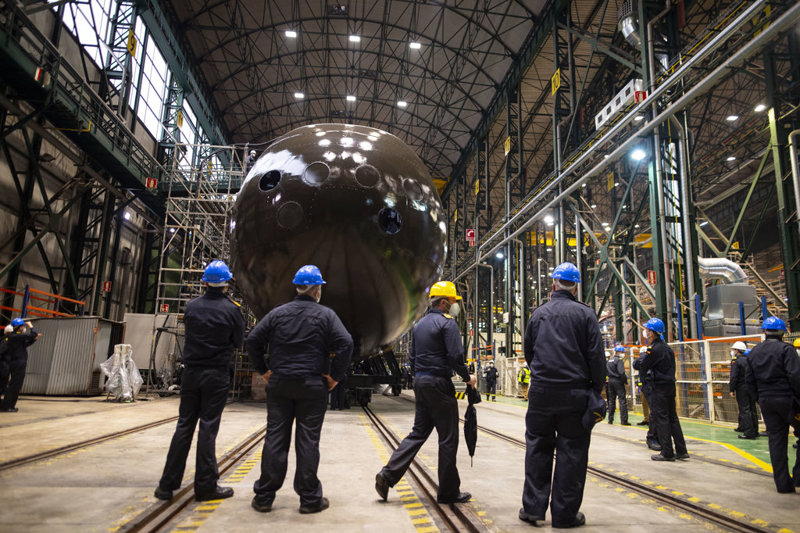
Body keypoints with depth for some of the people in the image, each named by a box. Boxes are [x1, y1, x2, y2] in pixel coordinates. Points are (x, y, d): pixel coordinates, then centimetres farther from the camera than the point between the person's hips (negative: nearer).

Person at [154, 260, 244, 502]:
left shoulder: (192, 306, 0)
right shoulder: (231, 309, -9)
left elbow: (188, 332, 12)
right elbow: (239, 340, 1)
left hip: (191, 372, 3)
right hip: (217, 374, -3)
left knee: (184, 426, 11)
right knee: (208, 427, 2)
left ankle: (168, 484, 16)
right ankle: (205, 486, 10)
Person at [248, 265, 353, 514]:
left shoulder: (278, 313, 5)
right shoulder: (326, 315, -3)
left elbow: (253, 340, 2)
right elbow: (345, 344, -14)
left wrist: (263, 370, 9)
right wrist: (335, 375, -6)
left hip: (279, 385, 3)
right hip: (313, 387, -2)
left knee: (275, 438, 9)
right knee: (308, 441, 3)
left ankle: (264, 496, 15)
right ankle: (309, 498, 11)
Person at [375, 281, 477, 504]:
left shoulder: (420, 324, 16)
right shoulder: (448, 323, -10)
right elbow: (455, 356, -17)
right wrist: (467, 378, -3)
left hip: (420, 382, 8)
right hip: (439, 383, -8)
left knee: (418, 432, 13)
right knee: (448, 437, 2)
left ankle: (387, 475, 6)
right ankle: (448, 492, 11)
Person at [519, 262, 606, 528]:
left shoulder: (538, 313, 6)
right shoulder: (584, 313, -3)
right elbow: (596, 356, -6)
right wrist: (597, 389, 3)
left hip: (541, 391, 2)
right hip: (575, 392, -2)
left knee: (538, 448, 12)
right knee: (571, 451, 6)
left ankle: (533, 506, 15)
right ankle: (565, 513, 12)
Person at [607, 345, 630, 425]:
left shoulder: (609, 361, 12)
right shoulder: (619, 360, -13)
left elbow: (606, 371, 15)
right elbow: (621, 373, -20)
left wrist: (610, 377, 16)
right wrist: (625, 381, -10)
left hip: (610, 381, 8)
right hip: (618, 382, -8)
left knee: (611, 400, 13)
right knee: (622, 400, -5)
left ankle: (610, 419, 16)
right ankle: (623, 420, -8)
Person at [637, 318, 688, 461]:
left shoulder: (654, 349, -16)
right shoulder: (667, 347, 12)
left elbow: (642, 368, -12)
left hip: (659, 388, -9)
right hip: (670, 385, 9)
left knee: (660, 419, -2)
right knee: (672, 418, 14)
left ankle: (667, 453, 1)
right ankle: (681, 451, 17)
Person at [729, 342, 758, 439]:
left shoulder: (736, 361, -11)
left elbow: (734, 377, -15)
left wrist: (732, 390, -10)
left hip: (742, 388, -7)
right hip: (752, 387, 7)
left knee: (744, 410, -4)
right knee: (752, 410, 13)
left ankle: (749, 432, -6)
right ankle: (755, 431, 19)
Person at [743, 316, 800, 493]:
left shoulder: (753, 352, 11)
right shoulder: (786, 349, -8)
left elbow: (749, 380, 11)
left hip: (766, 401, 5)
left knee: (776, 440, 9)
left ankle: (783, 483, 12)